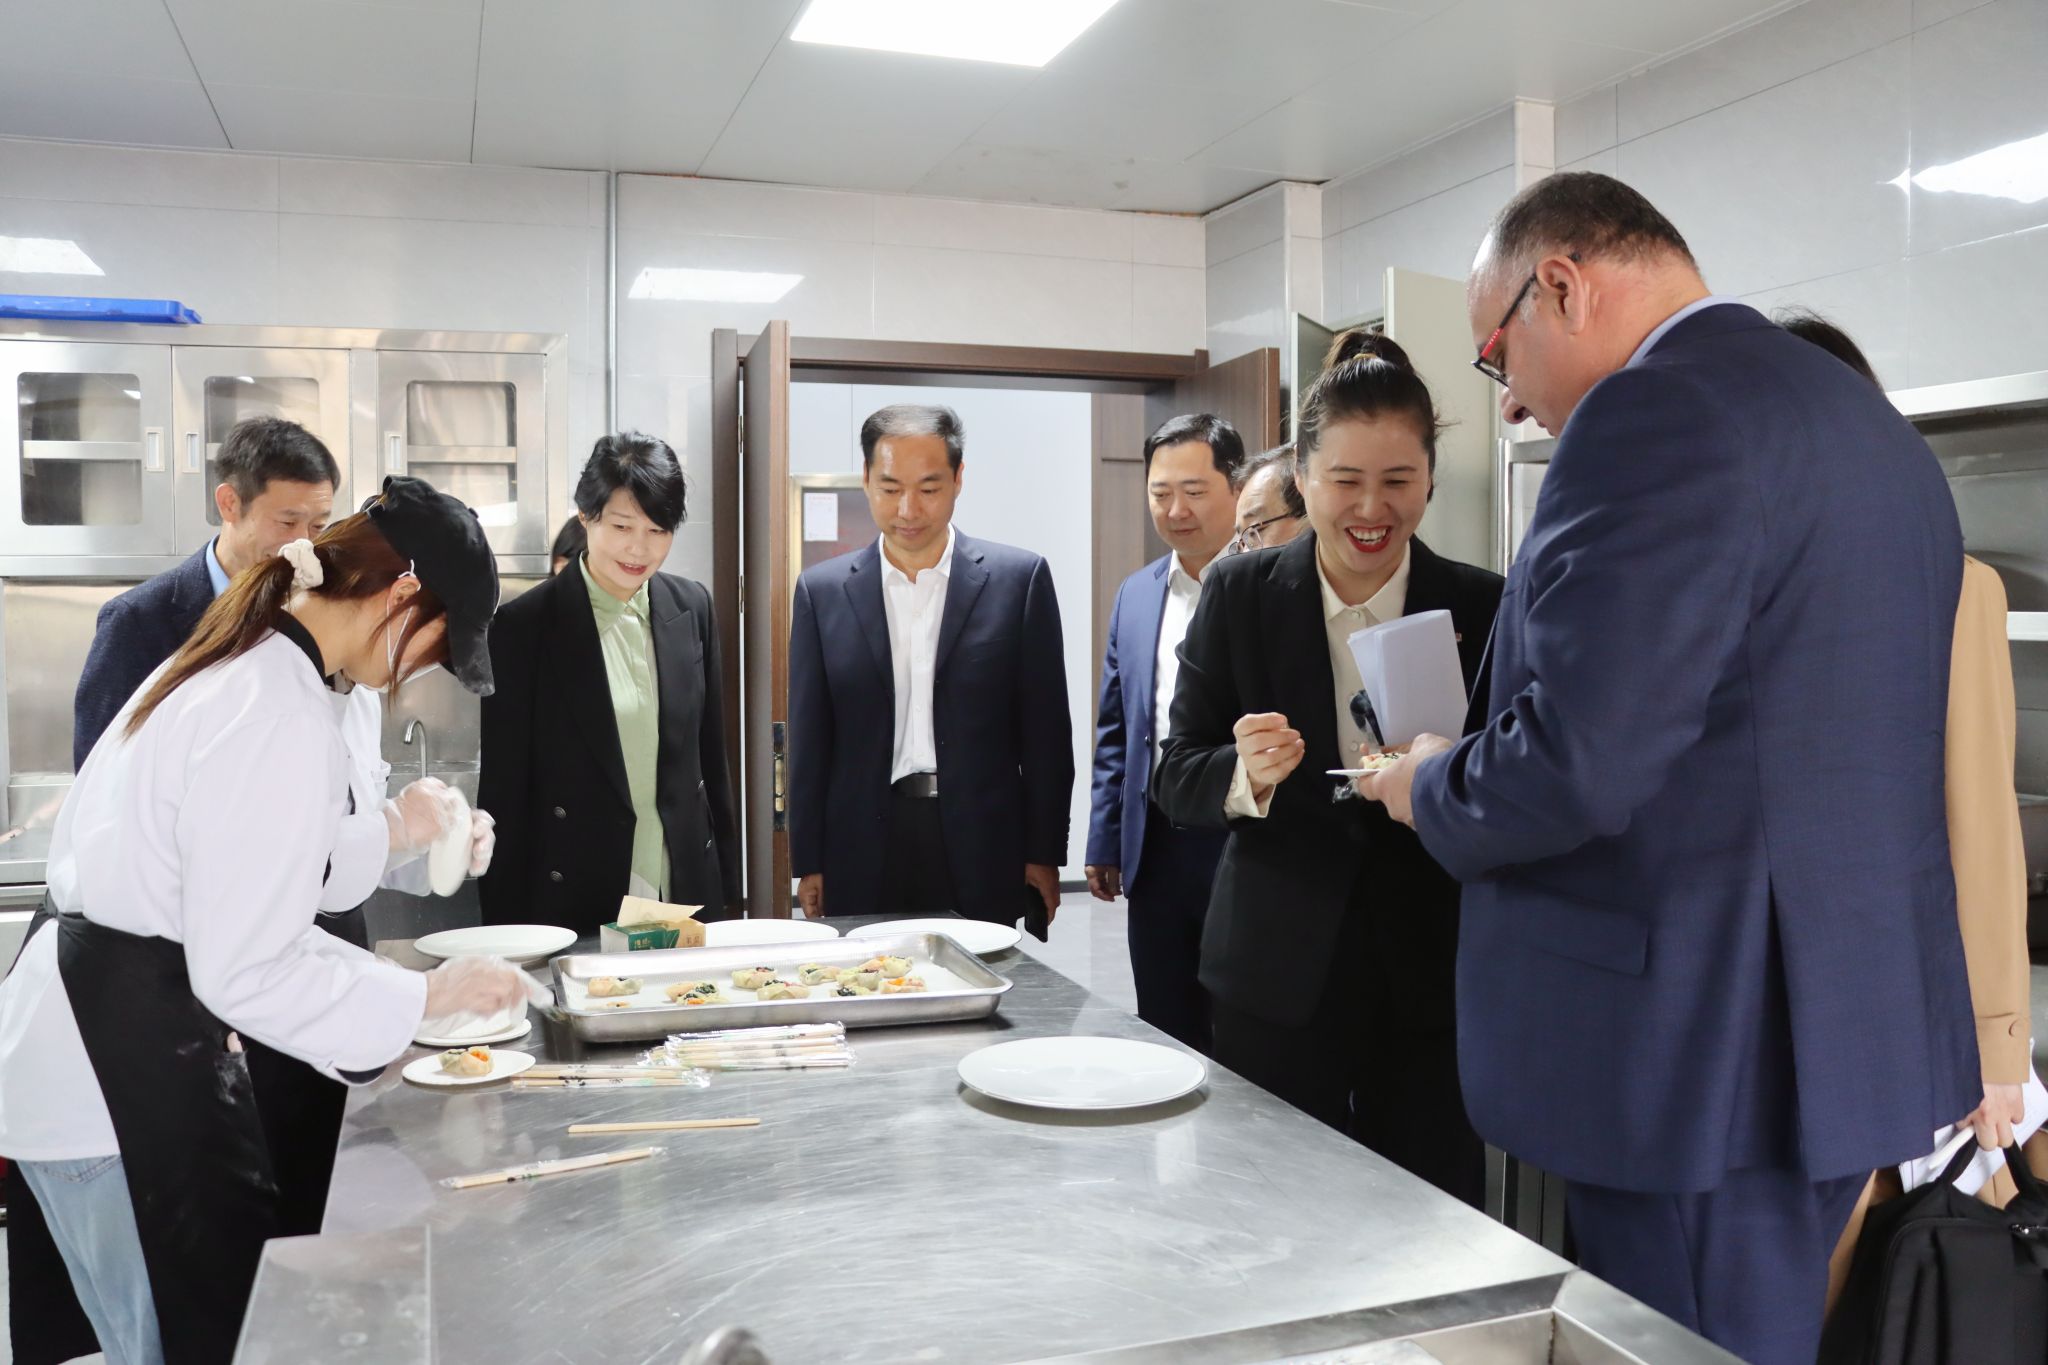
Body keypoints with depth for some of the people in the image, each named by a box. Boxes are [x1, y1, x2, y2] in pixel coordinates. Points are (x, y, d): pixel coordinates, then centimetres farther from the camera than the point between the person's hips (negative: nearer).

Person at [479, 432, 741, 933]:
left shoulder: (692, 607, 3)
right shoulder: (523, 625, -9)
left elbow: (711, 756, 9)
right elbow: (503, 789, -6)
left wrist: (727, 888, 10)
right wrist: (507, 930, -6)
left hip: (689, 894, 4)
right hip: (574, 907, -4)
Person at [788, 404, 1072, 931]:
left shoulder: (1020, 577, 1)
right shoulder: (822, 590, 5)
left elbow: (1046, 728, 1)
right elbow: (809, 739, 7)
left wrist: (1045, 854, 0)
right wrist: (809, 866, 4)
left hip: (983, 856, -1)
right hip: (863, 863, 1)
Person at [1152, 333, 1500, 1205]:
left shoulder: (1483, 608, -2)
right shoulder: (1238, 594, -1)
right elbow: (1176, 780, 0)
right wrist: (1244, 774, -22)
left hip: (1429, 986, 0)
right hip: (1276, 979, 0)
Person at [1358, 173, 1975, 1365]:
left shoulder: (1659, 410, -17)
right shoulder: (1867, 417, 13)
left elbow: (1577, 759, -24)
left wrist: (1431, 789, -4)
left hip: (1705, 1043, -9)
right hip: (1854, 1021, 9)